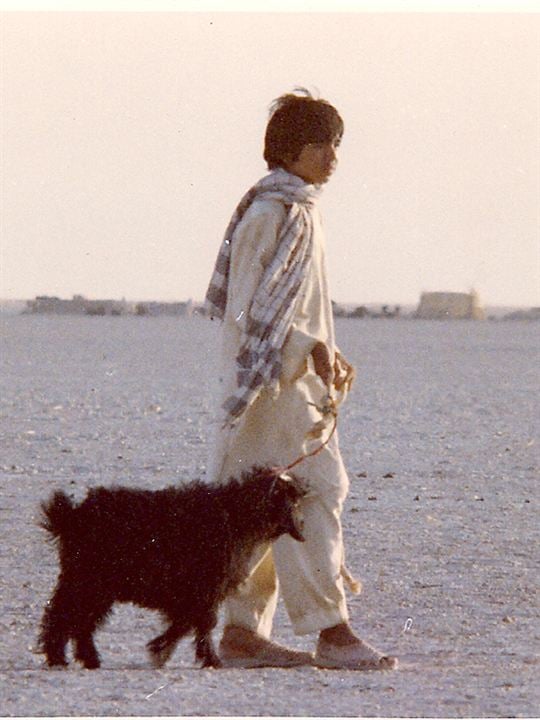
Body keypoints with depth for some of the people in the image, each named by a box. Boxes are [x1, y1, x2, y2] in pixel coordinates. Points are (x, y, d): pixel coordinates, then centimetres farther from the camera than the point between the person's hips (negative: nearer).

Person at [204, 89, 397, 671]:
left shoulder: (295, 209, 17)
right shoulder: (279, 213, -14)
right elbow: (256, 307, -18)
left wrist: (324, 354, 19)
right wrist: (312, 349, -23)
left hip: (290, 374, 10)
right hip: (276, 379, -10)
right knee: (314, 491, -11)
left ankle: (243, 633, 10)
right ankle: (330, 632, -12)